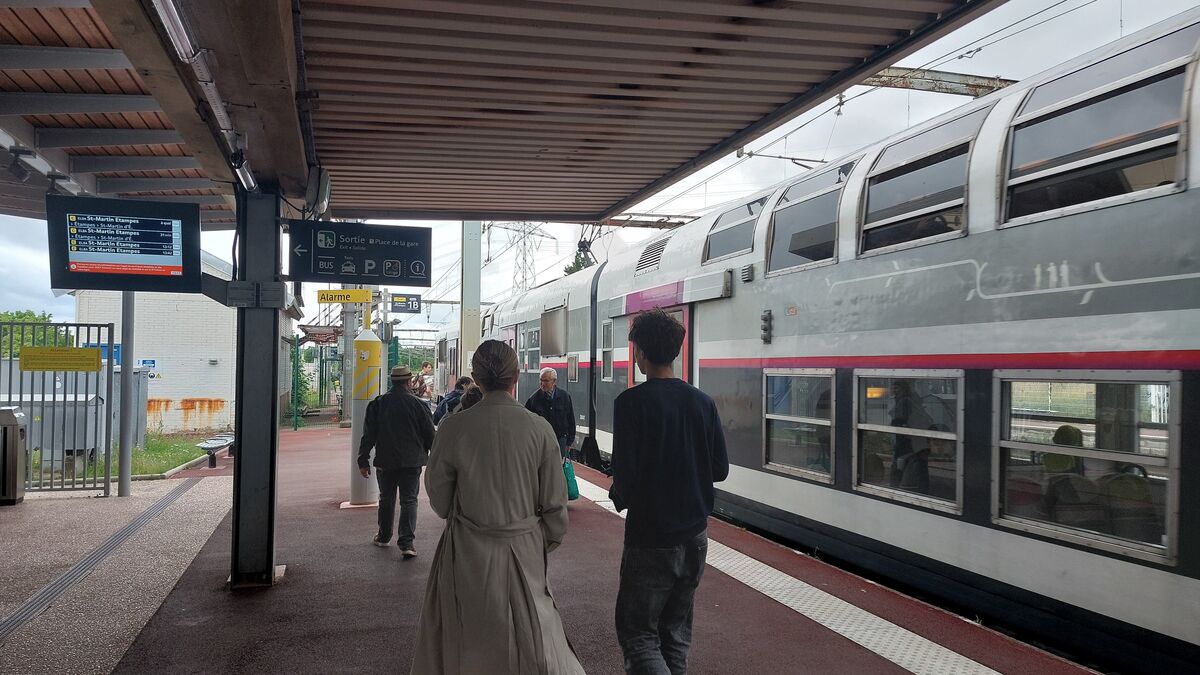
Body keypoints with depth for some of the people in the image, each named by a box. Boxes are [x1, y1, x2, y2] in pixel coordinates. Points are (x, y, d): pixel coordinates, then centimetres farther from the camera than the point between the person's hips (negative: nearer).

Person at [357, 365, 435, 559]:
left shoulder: (377, 404, -2)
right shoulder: (417, 404, -7)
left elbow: (368, 434, 0)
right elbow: (430, 435, -2)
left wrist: (363, 461, 6)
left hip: (385, 462, 2)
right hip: (411, 462, -2)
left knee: (386, 499, 18)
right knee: (409, 501, 2)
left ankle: (383, 536, 32)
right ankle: (406, 543, -7)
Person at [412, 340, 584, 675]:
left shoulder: (453, 427, -12)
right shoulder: (539, 428, -10)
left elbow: (438, 498, -1)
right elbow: (554, 504, -3)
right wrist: (547, 543, 14)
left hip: (468, 553, 0)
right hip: (524, 550, 1)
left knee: (463, 646, 19)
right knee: (532, 644, 17)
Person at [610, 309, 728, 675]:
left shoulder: (631, 402, -15)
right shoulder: (702, 402, 0)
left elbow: (625, 475, -18)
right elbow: (719, 469, 3)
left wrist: (619, 498, 3)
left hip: (650, 540, -5)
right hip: (694, 536, 6)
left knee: (637, 632, 4)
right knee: (676, 631, 18)